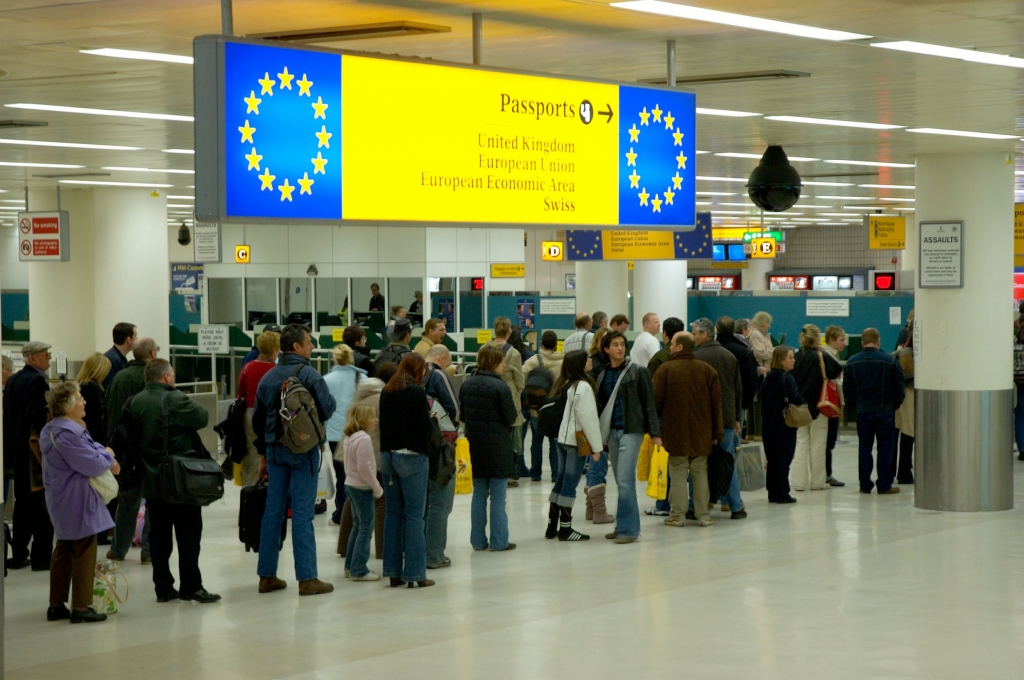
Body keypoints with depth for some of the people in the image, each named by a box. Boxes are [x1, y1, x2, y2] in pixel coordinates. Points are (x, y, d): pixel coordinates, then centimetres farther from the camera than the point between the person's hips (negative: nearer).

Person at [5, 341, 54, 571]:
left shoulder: (13, 379, 12)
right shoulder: (37, 380, -16)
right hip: (36, 448, -9)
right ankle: (41, 556, 0)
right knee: (42, 504, -2)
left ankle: (18, 555, 18)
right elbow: (37, 414, -26)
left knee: (23, 502, 15)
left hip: (18, 448, 9)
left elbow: (8, 412, 14)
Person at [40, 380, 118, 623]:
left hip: (61, 501, 11)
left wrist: (104, 456, -2)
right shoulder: (68, 434, -23)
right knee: (84, 553, -4)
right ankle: (81, 608, -1)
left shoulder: (52, 429, 12)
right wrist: (107, 455, -3)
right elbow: (93, 465, -23)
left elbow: (88, 449, 15)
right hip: (77, 502, -11)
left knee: (64, 551, 16)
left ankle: (56, 605, 21)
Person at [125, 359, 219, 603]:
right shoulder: (174, 399, -15)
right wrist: (191, 404, 5)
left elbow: (131, 436, 12)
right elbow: (203, 418, -10)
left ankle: (163, 587, 11)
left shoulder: (135, 403, 6)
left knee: (159, 534, 9)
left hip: (151, 481, 6)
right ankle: (191, 586, 1)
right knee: (188, 533, 1)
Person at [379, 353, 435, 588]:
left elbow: (383, 422, 14)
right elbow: (423, 427, -13)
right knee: (414, 514, -3)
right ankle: (415, 573, -3)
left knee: (393, 513, 10)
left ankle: (394, 572, 12)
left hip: (388, 455, 7)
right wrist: (428, 414, 6)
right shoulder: (417, 393, -12)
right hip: (412, 456, -7)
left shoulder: (386, 392, 8)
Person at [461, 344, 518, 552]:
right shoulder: (500, 387, -17)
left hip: (475, 447, 6)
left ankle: (478, 540, 15)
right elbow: (511, 418, -13)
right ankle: (498, 541, 4)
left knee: (479, 494, 13)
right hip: (498, 447, -6)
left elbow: (462, 414, 9)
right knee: (498, 496, 1)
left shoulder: (467, 385, 2)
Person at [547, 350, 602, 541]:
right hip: (577, 441, -8)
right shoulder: (583, 387, -14)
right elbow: (588, 418, -16)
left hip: (562, 438, 8)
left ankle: (552, 526, 14)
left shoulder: (564, 385, 9)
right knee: (570, 484, -3)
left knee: (561, 481, 12)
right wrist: (596, 446, -10)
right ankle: (565, 529, 0)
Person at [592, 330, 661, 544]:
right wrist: (599, 435, 11)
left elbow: (649, 403, -3)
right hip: (611, 431, 5)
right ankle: (625, 526, 16)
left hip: (631, 431, -5)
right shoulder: (601, 375, 11)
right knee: (621, 482, 9)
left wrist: (655, 433, -9)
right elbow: (599, 405, 15)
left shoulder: (637, 372, -2)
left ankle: (628, 528, -8)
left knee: (625, 480, -12)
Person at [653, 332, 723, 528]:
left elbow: (656, 401, -5)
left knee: (678, 472, 3)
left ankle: (678, 515, 3)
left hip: (675, 432, -2)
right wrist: (717, 432, 8)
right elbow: (716, 404, 3)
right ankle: (703, 515, 10)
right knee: (700, 473, 9)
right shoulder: (707, 370, 3)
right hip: (702, 433, 3)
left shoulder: (665, 369, -6)